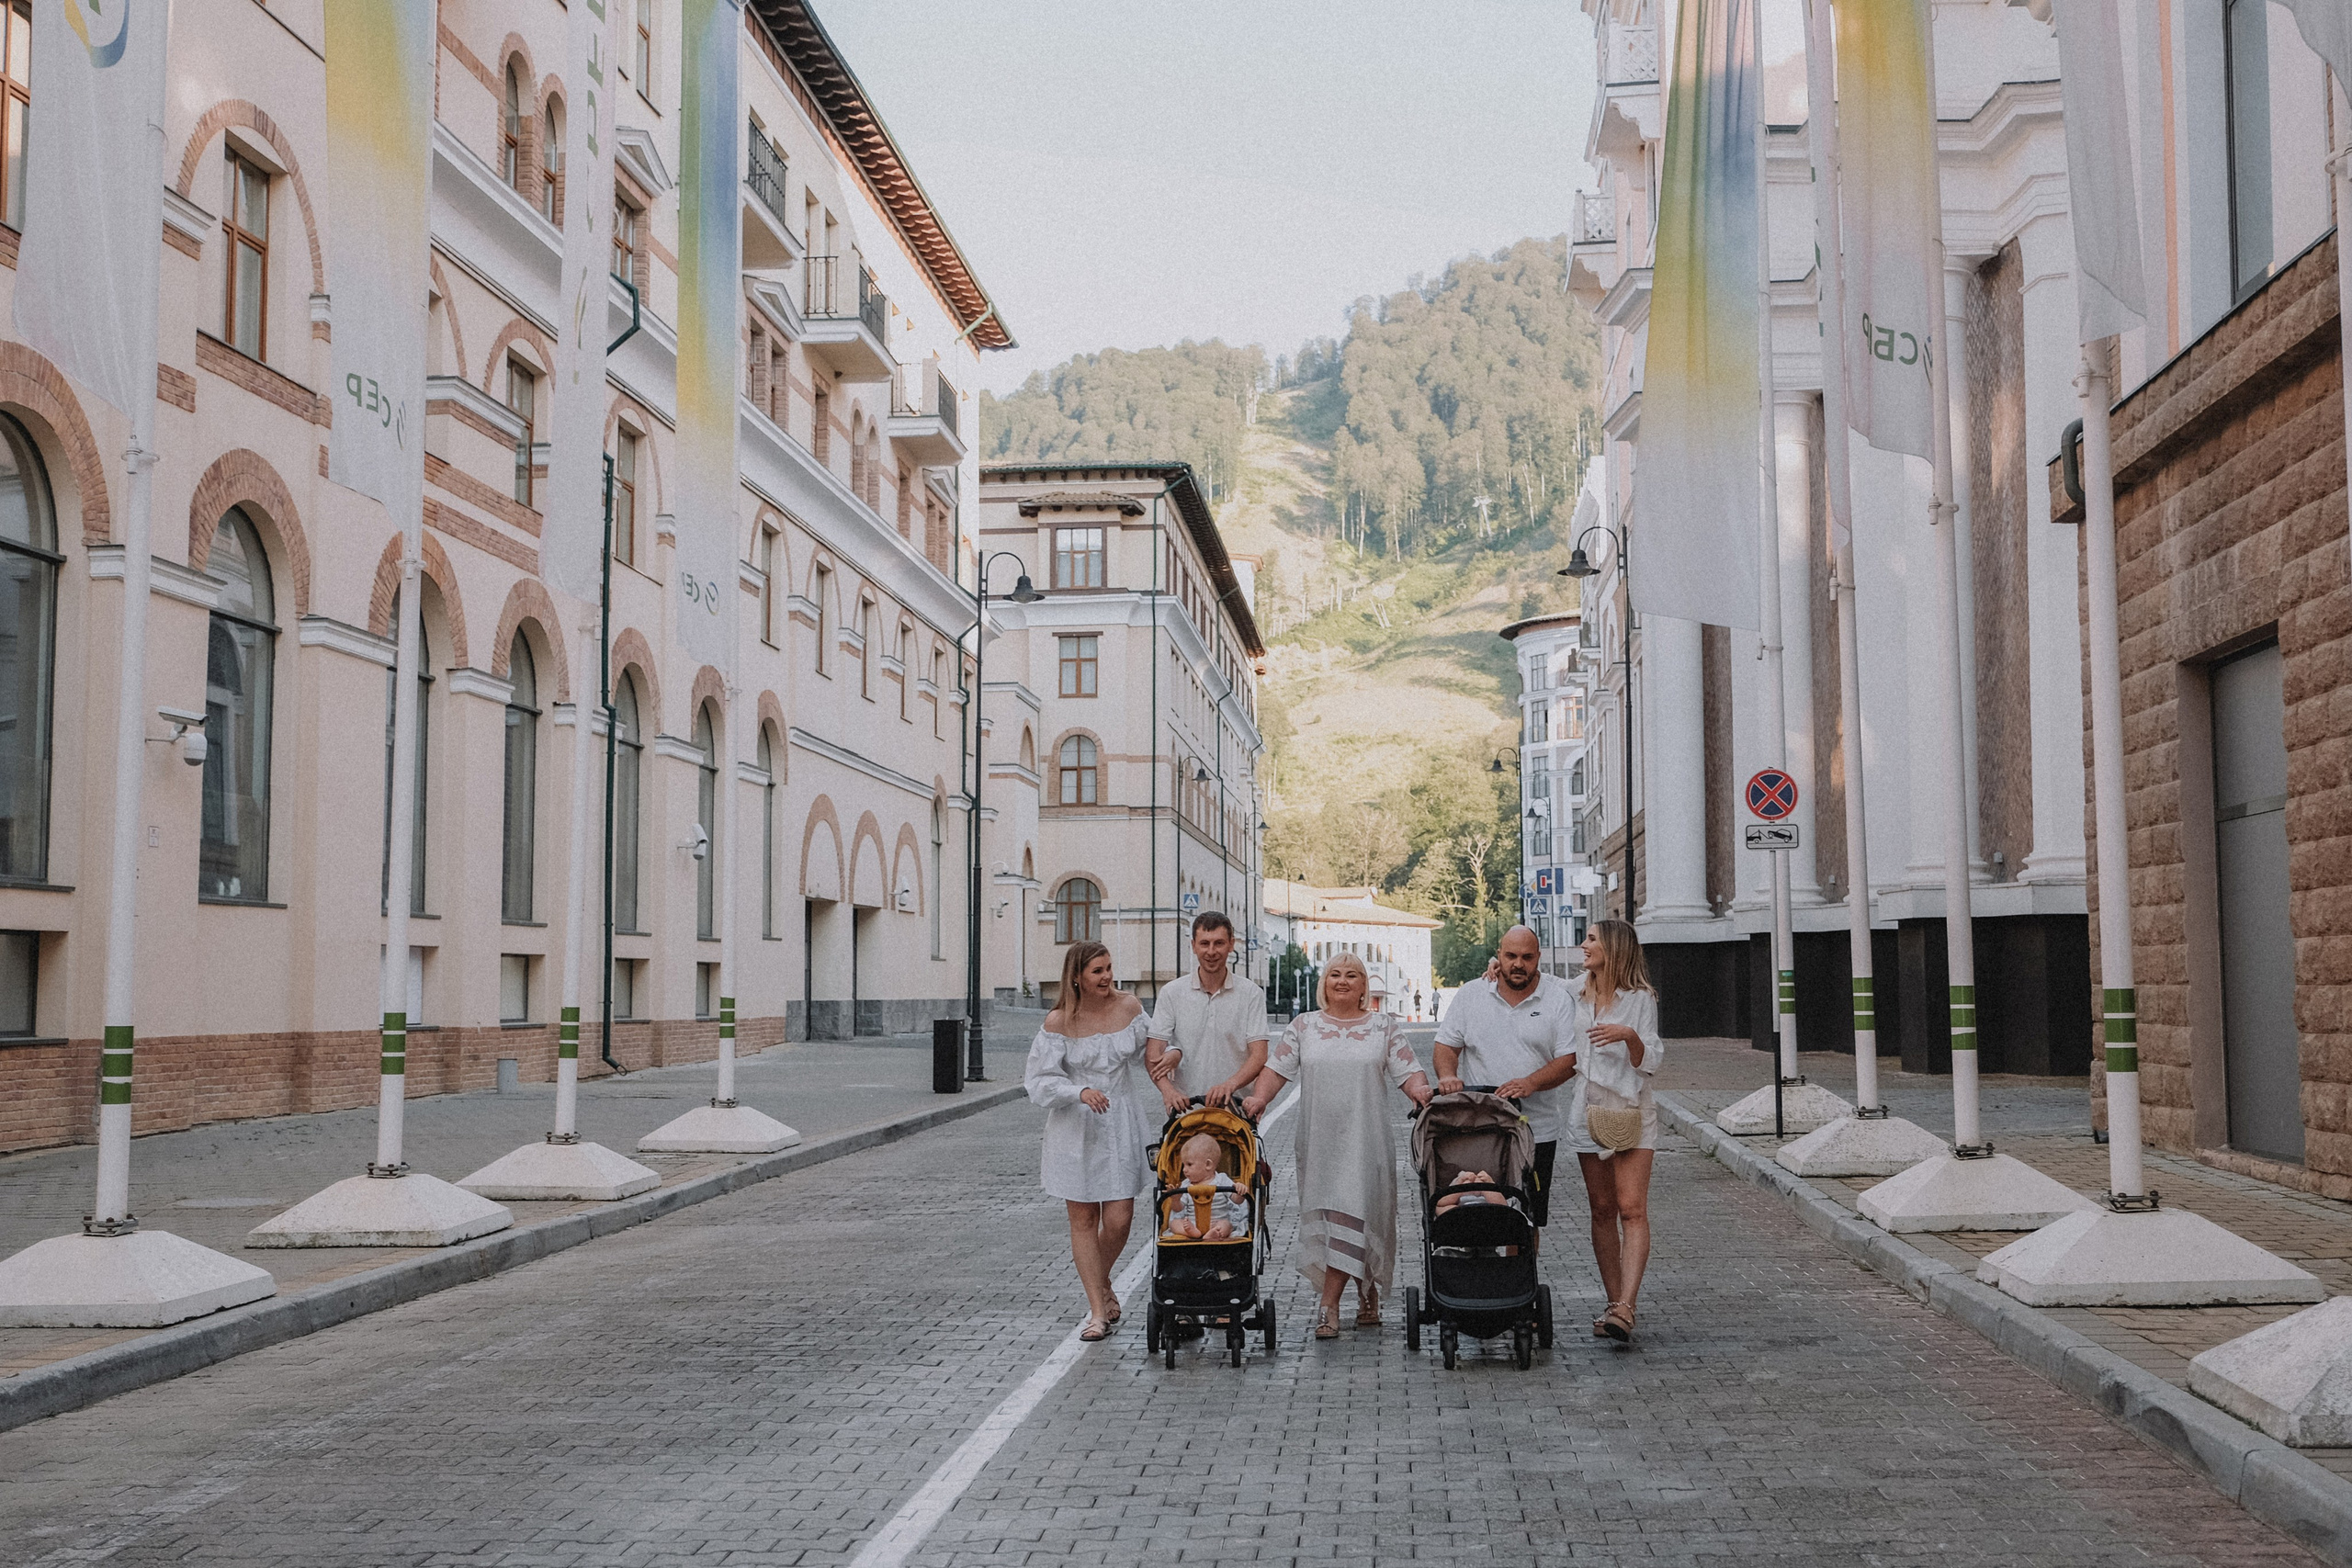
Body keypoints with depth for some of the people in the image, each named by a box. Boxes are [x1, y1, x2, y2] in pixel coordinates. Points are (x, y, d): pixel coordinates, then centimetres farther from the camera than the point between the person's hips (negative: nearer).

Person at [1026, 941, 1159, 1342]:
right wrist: (1080, 1092, -21)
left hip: (1123, 1125, 1)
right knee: (1084, 1219, 3)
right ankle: (1097, 1309, 12)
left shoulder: (1129, 1007, 0)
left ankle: (1101, 1284, 27)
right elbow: (1039, 1080, -7)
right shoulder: (1059, 1022, -7)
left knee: (1119, 1220, -3)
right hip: (1076, 1128, -1)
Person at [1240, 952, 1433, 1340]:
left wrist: (1420, 1090, -18)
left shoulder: (1383, 1027, 8)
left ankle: (1329, 1304, -7)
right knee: (1326, 1216, 1)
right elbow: (1278, 1067, 6)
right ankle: (1367, 1295, 16)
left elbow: (1407, 1070, 3)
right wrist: (1259, 1097, -11)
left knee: (1353, 1212, -11)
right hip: (1318, 1138, 2)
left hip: (1366, 1139, -2)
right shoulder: (1303, 1027, 11)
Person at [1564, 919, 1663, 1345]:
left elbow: (1649, 1065, -4)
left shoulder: (1640, 999, -1)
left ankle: (1624, 1308, -23)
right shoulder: (1576, 999, 14)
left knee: (1632, 1209, -14)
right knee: (1602, 1210, 5)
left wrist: (1630, 1036, -25)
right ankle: (1615, 1303, 10)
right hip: (1588, 1113, 5)